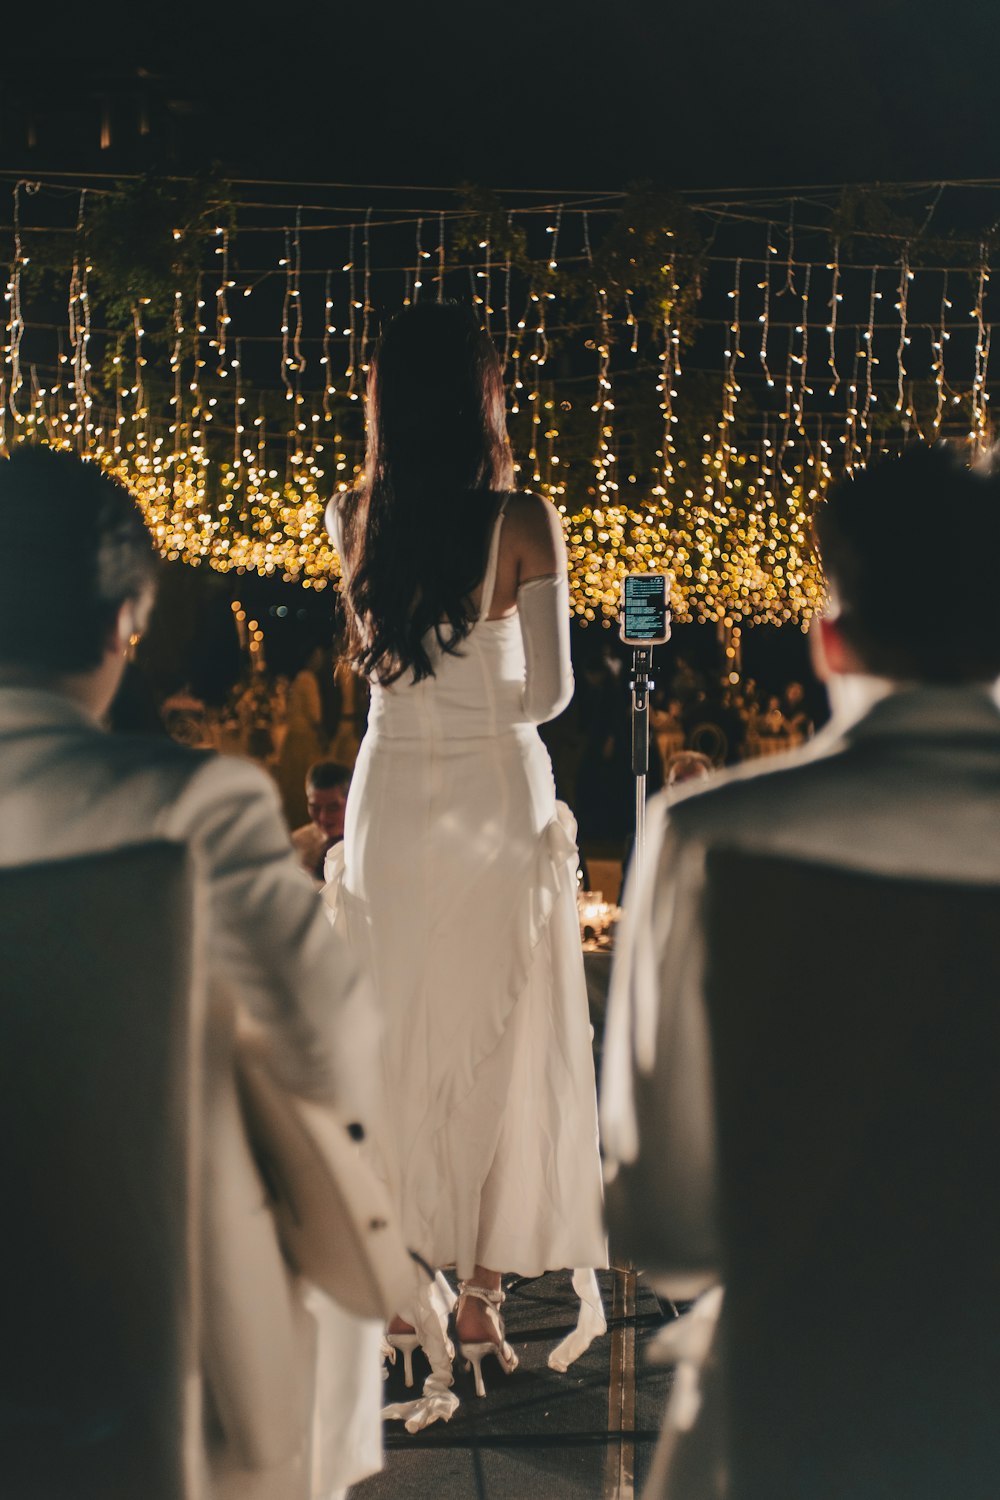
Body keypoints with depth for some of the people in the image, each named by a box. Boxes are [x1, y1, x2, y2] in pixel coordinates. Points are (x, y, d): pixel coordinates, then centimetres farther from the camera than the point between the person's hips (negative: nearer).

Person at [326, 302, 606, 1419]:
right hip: (498, 800, -3)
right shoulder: (522, 523, -14)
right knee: (502, 1044, 8)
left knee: (390, 1045, 13)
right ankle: (482, 1295, 14)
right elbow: (549, 692, -9)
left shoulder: (354, 520, -3)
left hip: (390, 798, 3)